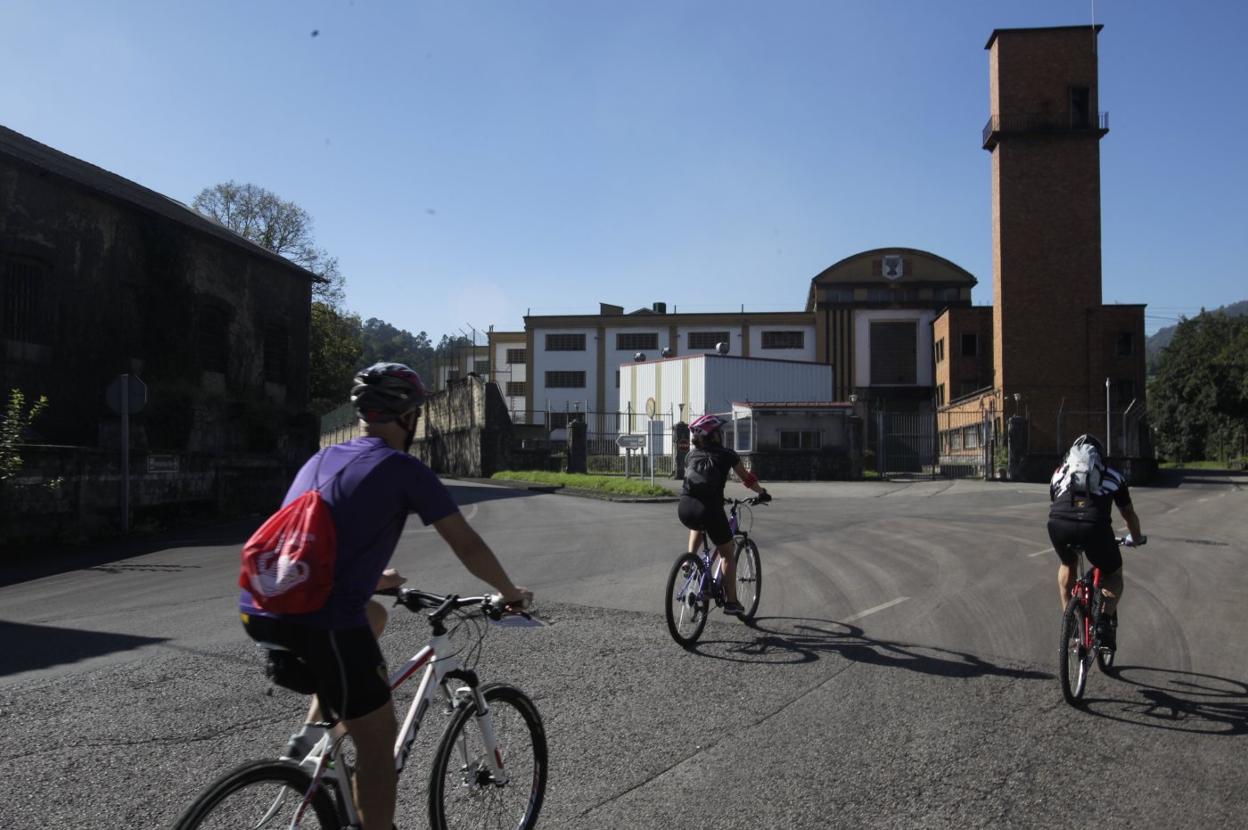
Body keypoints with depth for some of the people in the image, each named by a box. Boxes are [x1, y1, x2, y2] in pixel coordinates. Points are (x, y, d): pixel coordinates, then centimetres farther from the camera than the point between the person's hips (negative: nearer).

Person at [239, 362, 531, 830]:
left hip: (258, 610, 8)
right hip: (321, 622, -7)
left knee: (372, 616, 33)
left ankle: (309, 739, 22)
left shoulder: (321, 459, 21)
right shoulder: (404, 469, 0)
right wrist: (511, 593, 20)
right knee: (378, 744, 8)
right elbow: (468, 547, 3)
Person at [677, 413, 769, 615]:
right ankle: (731, 601, 14)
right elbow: (747, 478, 16)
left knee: (698, 525, 40)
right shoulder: (726, 455, 8)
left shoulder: (691, 455, 17)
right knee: (727, 553, 15)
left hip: (684, 509, 4)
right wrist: (762, 493, 34)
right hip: (710, 509, -3)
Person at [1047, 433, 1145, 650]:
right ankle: (1105, 621, 5)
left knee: (1068, 564, 33)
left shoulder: (1060, 472, 32)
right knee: (1114, 574, 26)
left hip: (1058, 526, 2)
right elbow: (1129, 514, 40)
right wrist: (1137, 538, 59)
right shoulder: (1112, 476, 30)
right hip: (1094, 526, -2)